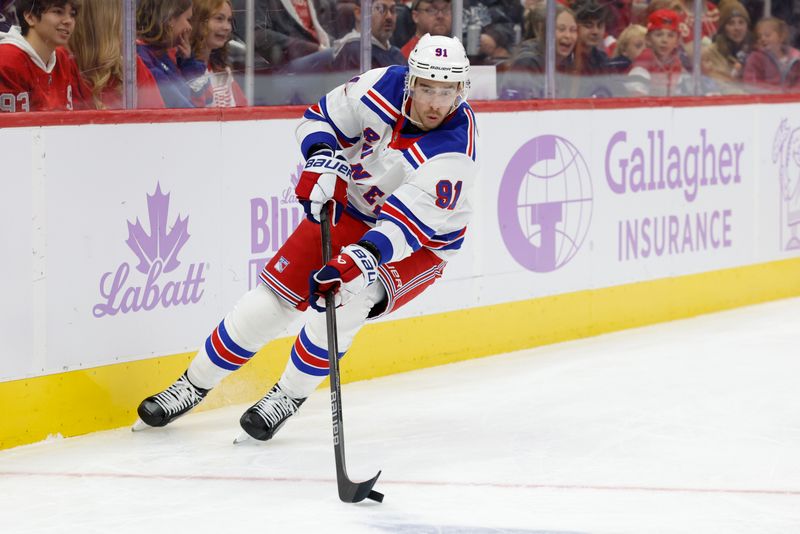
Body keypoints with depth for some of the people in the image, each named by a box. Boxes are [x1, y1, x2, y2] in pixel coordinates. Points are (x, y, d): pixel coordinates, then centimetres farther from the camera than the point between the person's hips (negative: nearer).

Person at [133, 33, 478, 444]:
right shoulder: (385, 86, -18)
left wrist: (362, 259, -53)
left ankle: (289, 397, -7)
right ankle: (194, 385, 16)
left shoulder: (455, 151, -32)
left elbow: (407, 223, -40)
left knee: (344, 296, -29)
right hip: (349, 207, 5)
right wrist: (323, 160, -21)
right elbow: (321, 117, -2)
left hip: (422, 242, -4)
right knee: (275, 294, -1)